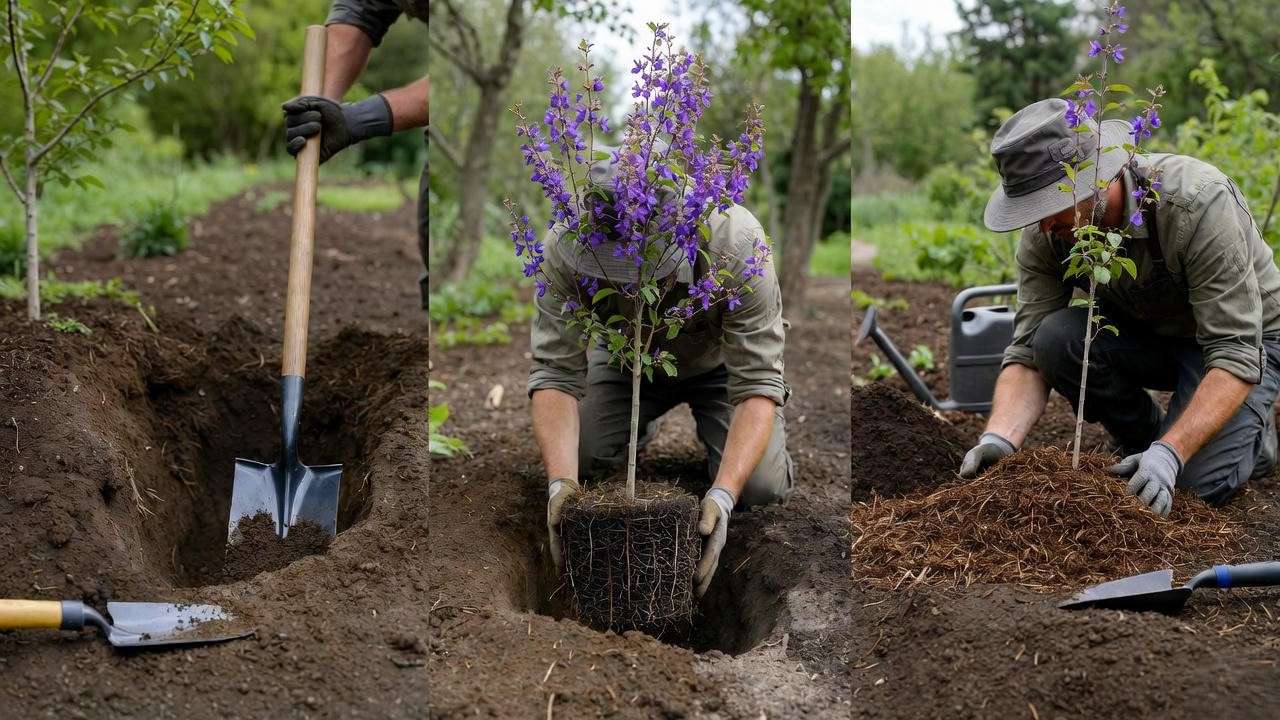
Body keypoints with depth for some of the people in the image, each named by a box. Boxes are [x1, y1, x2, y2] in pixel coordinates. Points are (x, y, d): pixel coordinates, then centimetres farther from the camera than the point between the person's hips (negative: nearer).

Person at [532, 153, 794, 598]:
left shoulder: (736, 243, -40)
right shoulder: (565, 248, -35)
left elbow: (757, 382, -38)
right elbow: (556, 372, -31)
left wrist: (723, 493, -50)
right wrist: (561, 481, -46)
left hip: (721, 359, -2)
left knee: (759, 488, -20)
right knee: (576, 459, -19)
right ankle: (642, 426, 15)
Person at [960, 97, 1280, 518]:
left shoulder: (1199, 204, -35)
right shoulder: (1043, 235, -20)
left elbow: (1236, 356, -36)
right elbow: (1028, 355, -20)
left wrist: (1169, 453, -48)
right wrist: (999, 438, -40)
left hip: (1245, 336, -5)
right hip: (1143, 334, 5)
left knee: (1198, 482, -27)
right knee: (1054, 338, -26)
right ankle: (1146, 435, 1)